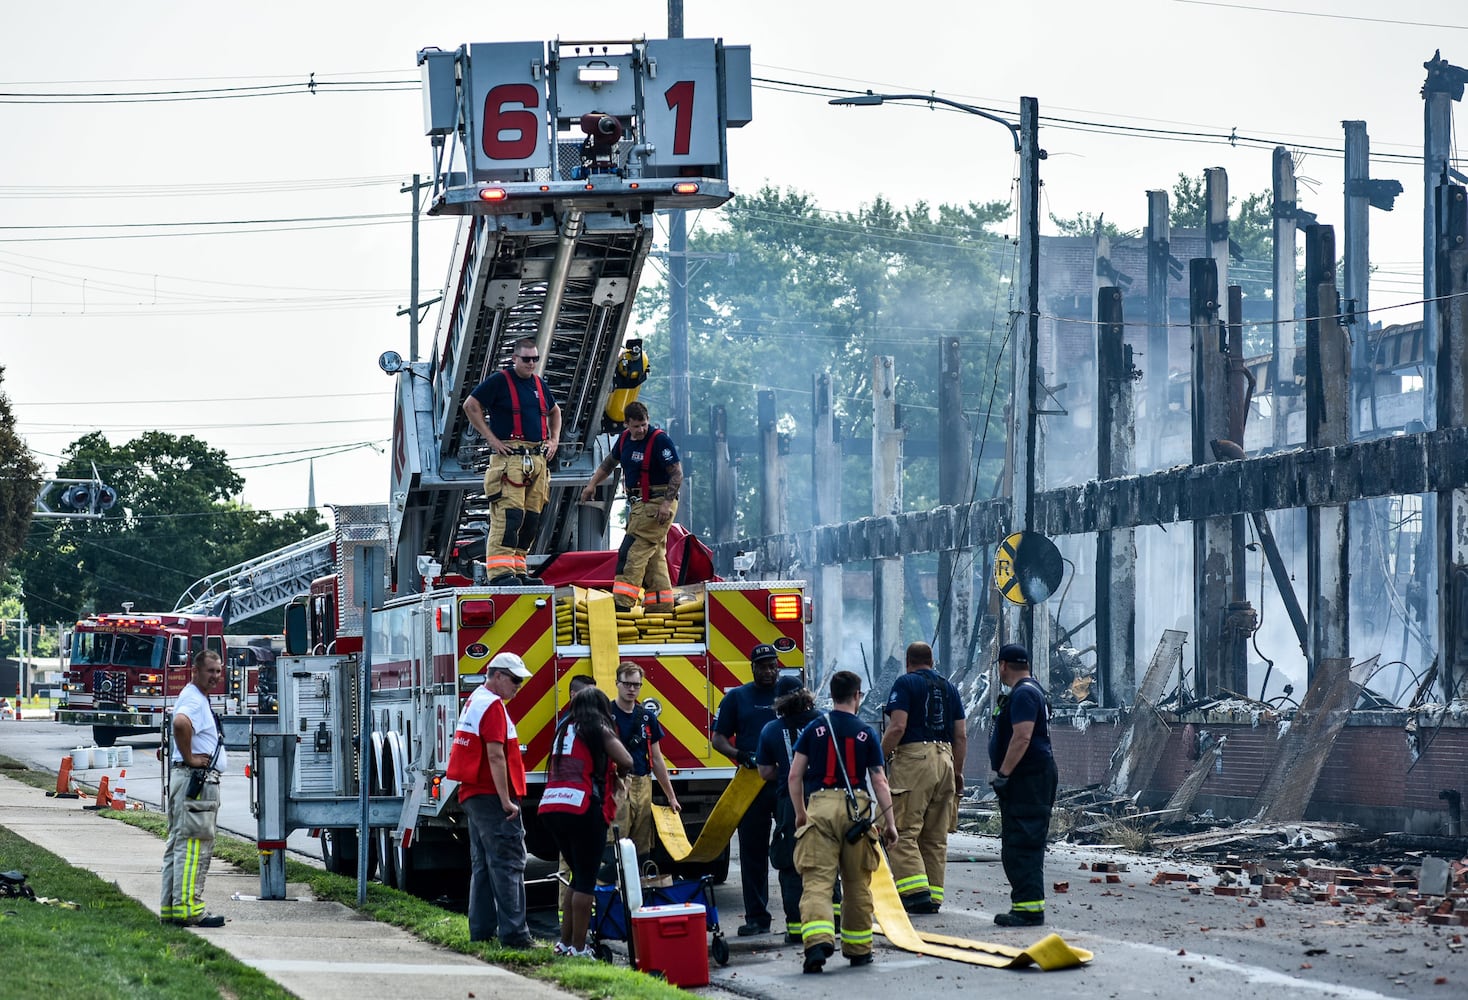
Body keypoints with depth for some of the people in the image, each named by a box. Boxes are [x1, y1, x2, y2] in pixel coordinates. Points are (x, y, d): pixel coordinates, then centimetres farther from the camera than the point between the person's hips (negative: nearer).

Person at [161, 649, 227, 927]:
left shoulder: (197, 699, 21)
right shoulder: (194, 700, -13)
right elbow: (180, 723, -35)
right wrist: (189, 757, -25)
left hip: (196, 780, 11)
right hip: (196, 780, -11)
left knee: (179, 846, 11)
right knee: (193, 845, -12)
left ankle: (171, 907, 14)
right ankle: (188, 908, -15)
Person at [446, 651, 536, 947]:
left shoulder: (475, 701, 18)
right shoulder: (492, 705, -13)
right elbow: (495, 756, -21)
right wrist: (506, 801, -21)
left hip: (473, 795, 10)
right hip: (492, 796, -10)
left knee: (482, 866, 12)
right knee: (508, 864, -11)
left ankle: (482, 930, 14)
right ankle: (514, 933, -14)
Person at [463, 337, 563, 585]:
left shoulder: (539, 384, 18)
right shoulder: (499, 381, -3)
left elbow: (554, 411, 35)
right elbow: (471, 406, -6)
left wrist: (554, 439, 20)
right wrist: (492, 438, -9)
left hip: (538, 459, 8)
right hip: (509, 457, -8)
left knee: (531, 519, 7)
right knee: (508, 516, -16)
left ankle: (518, 570, 13)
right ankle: (500, 572, -20)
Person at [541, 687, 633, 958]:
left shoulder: (563, 730, 22)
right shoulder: (599, 730, 2)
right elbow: (626, 762, -7)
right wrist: (615, 772, 15)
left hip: (550, 807, 7)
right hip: (582, 809, -7)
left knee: (579, 875, 19)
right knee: (586, 880, -2)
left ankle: (565, 942, 19)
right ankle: (578, 948, -5)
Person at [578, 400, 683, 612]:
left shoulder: (660, 439, -15)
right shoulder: (625, 439, 9)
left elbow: (677, 473, -17)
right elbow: (609, 462, 27)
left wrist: (667, 503, -23)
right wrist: (592, 485, 21)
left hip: (657, 504, -9)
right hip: (639, 503, 9)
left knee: (633, 551, -13)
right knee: (654, 555, 9)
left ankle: (623, 602, -17)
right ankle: (661, 605, 12)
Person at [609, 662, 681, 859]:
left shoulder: (647, 717, 13)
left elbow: (656, 759, 18)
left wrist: (671, 796, 18)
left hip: (643, 789, 6)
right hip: (616, 788, -6)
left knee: (642, 848, 7)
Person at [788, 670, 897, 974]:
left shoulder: (814, 729, 5)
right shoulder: (866, 733, 4)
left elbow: (795, 774, 4)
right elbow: (879, 781, 2)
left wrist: (800, 812, 17)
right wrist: (889, 822, 8)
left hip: (820, 805, -1)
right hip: (856, 809, 1)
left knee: (817, 880, -7)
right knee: (857, 883, 13)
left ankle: (817, 940, -29)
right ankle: (859, 948, 22)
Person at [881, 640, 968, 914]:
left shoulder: (905, 683, -1)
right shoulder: (949, 687, 17)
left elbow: (897, 727, -13)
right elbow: (961, 735, 14)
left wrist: (879, 760, -5)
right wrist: (958, 773, 19)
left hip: (913, 758, -6)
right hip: (944, 759, 6)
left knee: (904, 831, -8)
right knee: (936, 837, 9)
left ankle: (915, 889, -21)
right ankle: (933, 895, 8)